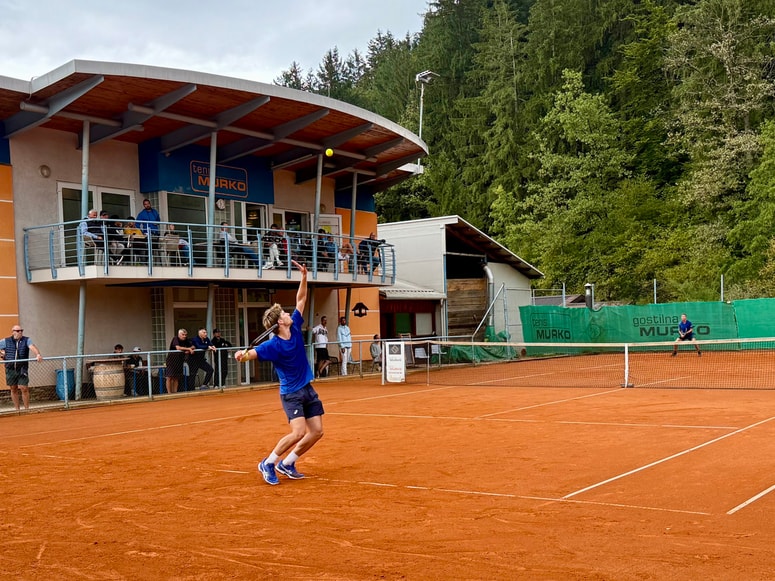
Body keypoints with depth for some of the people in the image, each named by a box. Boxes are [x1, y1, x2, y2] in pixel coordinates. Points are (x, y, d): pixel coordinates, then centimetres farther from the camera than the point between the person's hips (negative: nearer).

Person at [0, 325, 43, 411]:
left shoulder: (27, 340, 1)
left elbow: (32, 347, -18)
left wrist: (38, 354, -36)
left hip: (22, 369, -2)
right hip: (10, 369, 2)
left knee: (24, 388, -6)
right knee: (13, 389, 9)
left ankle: (27, 409, 6)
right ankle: (17, 409, 21)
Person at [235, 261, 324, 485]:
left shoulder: (295, 328, -2)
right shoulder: (273, 345, -19)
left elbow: (301, 299, 6)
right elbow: (252, 353, -32)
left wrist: (304, 276, 0)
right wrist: (242, 354, -54)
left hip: (308, 389, 7)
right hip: (291, 393, -7)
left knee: (317, 432, 4)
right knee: (298, 433, -19)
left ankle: (287, 463, 18)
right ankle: (268, 463, 1)